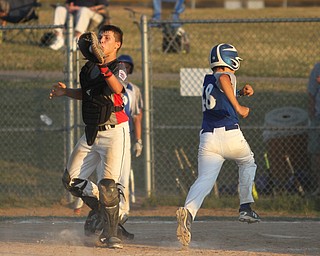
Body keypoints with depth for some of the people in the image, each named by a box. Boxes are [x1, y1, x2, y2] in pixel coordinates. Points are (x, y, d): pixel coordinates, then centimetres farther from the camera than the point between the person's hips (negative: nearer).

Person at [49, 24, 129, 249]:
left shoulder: (118, 68, -10)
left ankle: (110, 235, -5)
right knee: (71, 180, 7)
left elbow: (117, 89, -33)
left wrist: (103, 67, -47)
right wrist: (66, 92, 8)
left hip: (114, 131, -8)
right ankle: (99, 210, 29)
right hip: (91, 133, 8)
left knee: (108, 184, -16)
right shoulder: (89, 68, 11)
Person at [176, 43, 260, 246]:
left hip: (208, 138, 4)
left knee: (205, 179, -11)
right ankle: (246, 208, 20)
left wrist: (241, 92, 28)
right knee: (248, 163, 26)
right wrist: (238, 108, -23)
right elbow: (223, 81, -24)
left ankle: (189, 211, -40)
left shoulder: (208, 81, 23)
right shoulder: (227, 76, 1)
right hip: (230, 134, -4)